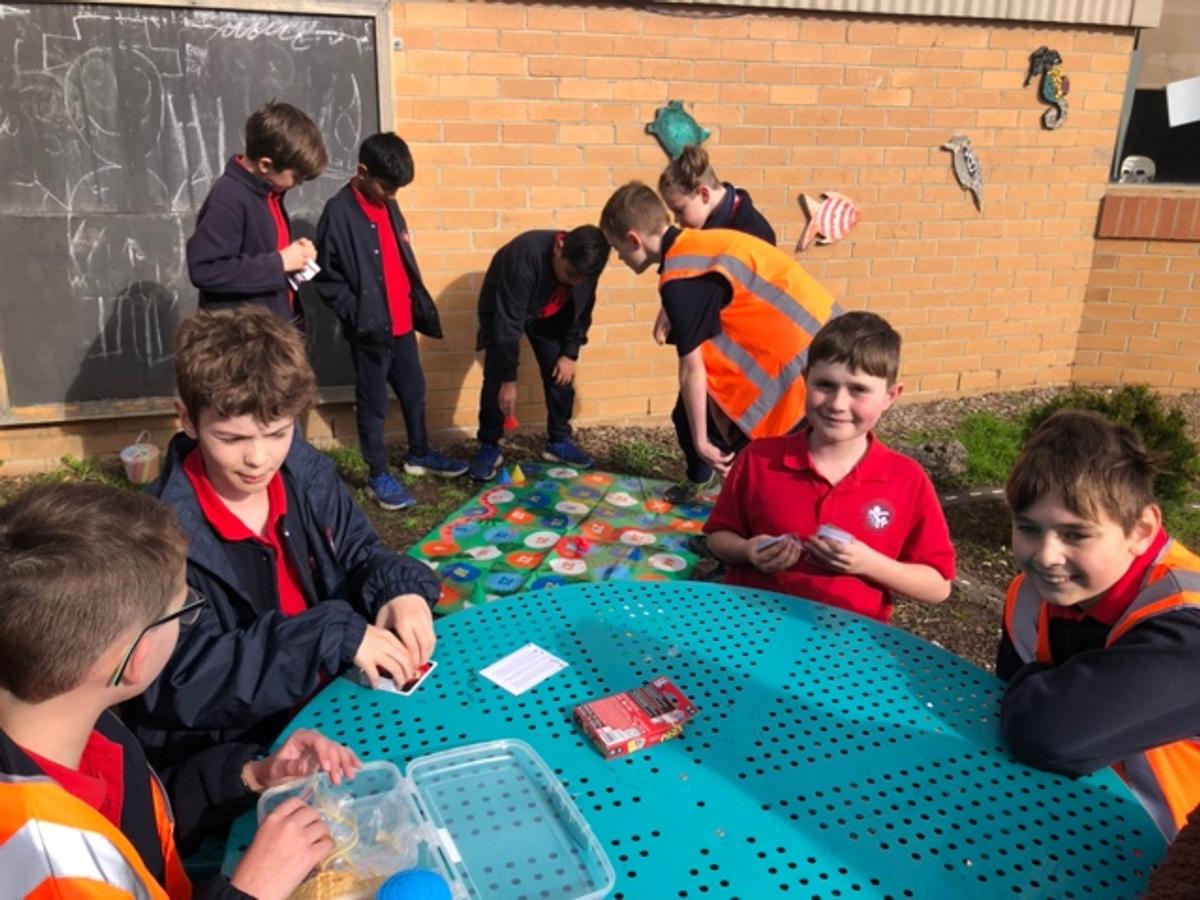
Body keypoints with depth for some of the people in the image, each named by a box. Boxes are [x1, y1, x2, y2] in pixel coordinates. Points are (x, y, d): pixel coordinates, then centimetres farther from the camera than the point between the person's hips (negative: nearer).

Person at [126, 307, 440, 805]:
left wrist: (399, 590, -14)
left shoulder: (307, 474, -3)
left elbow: (360, 554, 10)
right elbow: (181, 683, -25)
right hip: (230, 755, -6)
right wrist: (333, 634, -31)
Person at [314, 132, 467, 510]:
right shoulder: (338, 212, -14)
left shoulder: (389, 206, 9)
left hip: (403, 323, 8)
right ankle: (379, 477, 14)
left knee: (414, 392, 19)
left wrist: (421, 307, 14)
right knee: (373, 404, 4)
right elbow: (327, 278, -13)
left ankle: (419, 454, 37)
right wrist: (358, 317, -18)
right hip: (370, 329, -7)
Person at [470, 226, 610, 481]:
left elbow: (582, 311, -7)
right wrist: (508, 379, -38)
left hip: (550, 316, 4)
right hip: (504, 312, -4)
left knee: (560, 374, -2)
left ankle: (559, 442, 13)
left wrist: (570, 353, -10)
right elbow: (508, 321, -39)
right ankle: (489, 447, -1)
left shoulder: (584, 263, -26)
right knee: (496, 378, -14)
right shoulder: (524, 256, -42)